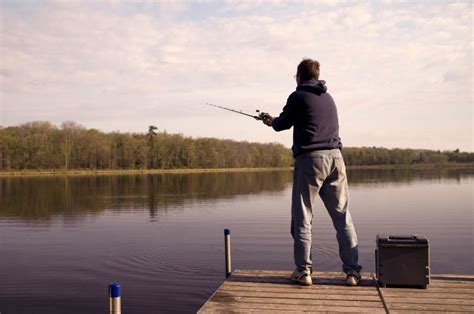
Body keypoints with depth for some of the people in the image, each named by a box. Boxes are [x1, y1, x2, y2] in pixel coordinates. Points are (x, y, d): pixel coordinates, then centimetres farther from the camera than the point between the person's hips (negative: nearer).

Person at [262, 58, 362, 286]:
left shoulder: (298, 97, 1)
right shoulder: (328, 97, 20)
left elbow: (282, 124, 10)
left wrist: (272, 121, 35)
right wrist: (276, 121, 41)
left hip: (310, 158, -5)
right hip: (335, 157, 6)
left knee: (302, 217, 3)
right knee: (342, 216, 7)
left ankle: (303, 270, 6)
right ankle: (352, 271, 10)